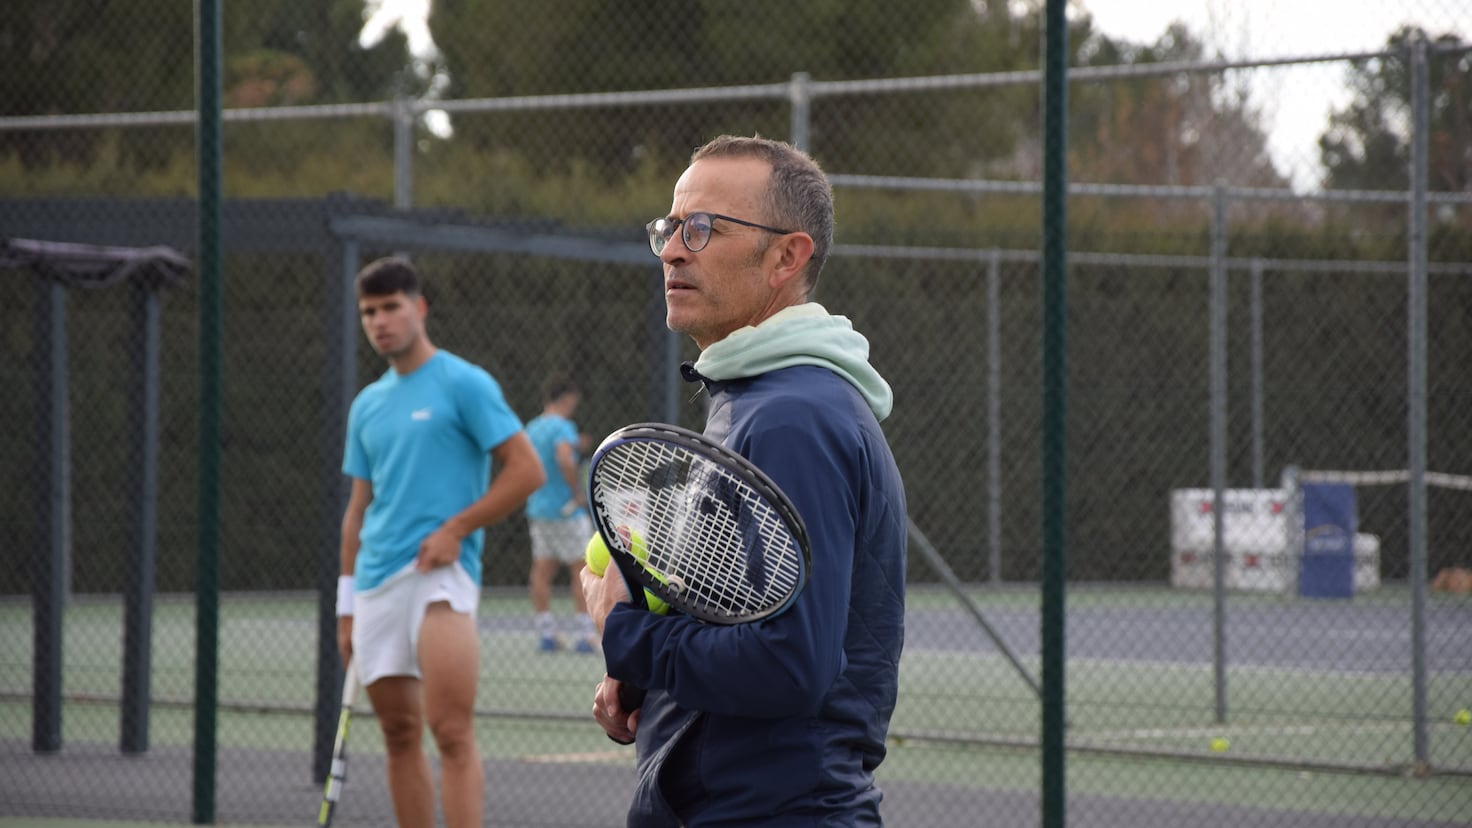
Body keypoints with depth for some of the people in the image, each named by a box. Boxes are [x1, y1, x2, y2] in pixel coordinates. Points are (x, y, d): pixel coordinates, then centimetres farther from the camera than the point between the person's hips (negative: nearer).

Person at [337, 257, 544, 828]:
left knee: (451, 731, -16)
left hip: (439, 573, -7)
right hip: (377, 583, 7)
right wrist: (347, 603, 17)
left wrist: (455, 530, -12)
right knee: (399, 733, 7)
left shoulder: (464, 384, -2)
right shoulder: (367, 405, 18)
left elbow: (526, 470, -6)